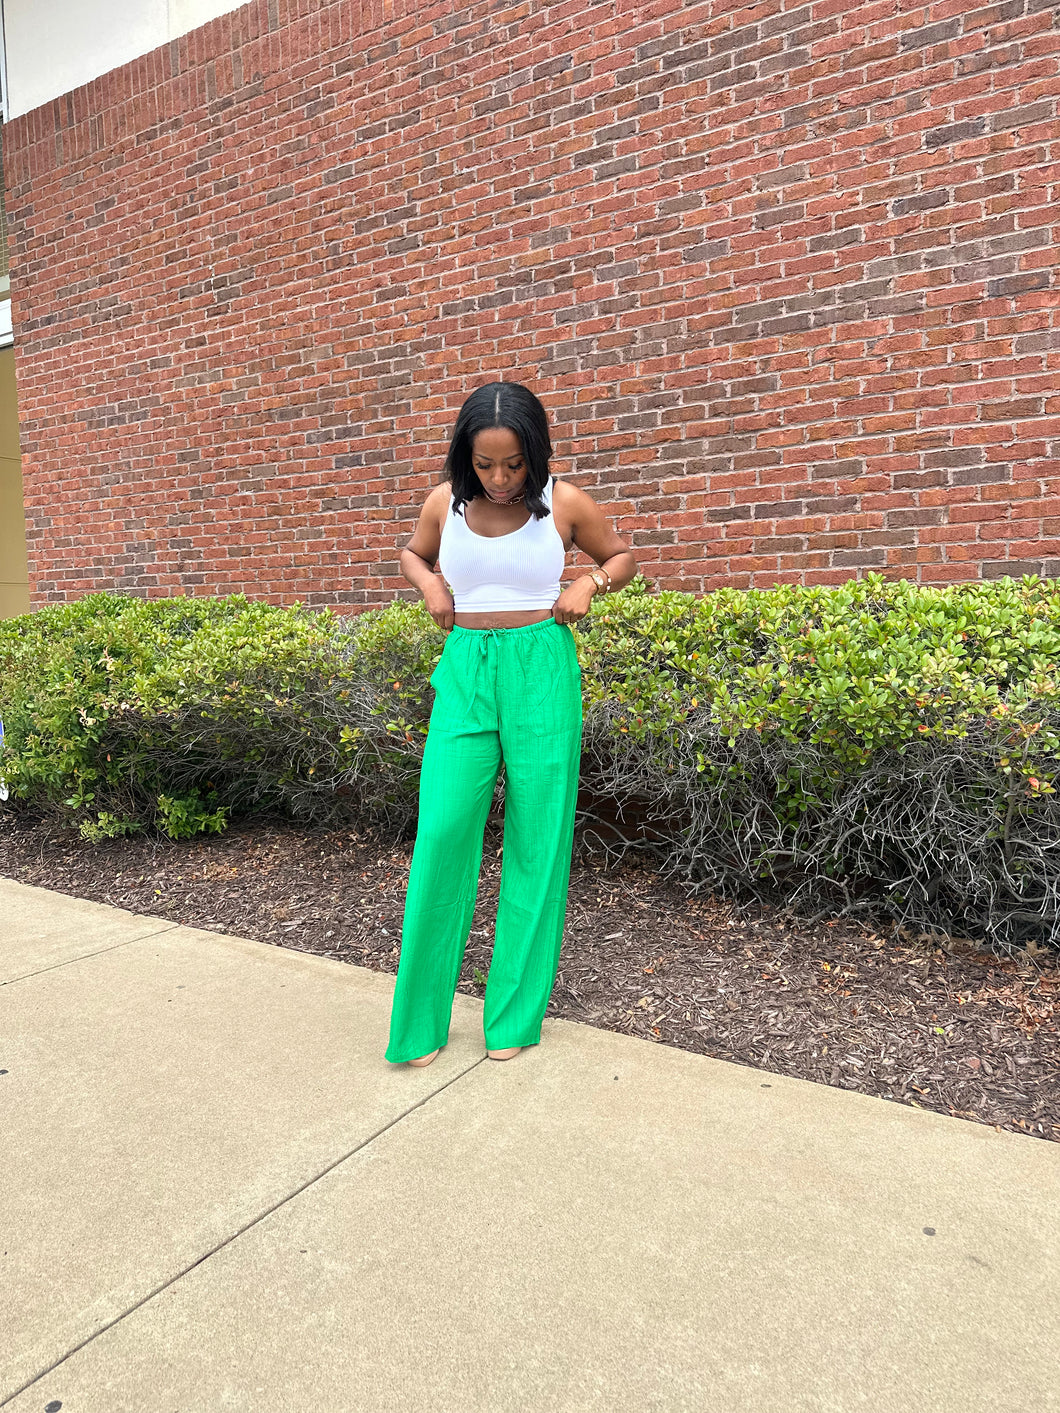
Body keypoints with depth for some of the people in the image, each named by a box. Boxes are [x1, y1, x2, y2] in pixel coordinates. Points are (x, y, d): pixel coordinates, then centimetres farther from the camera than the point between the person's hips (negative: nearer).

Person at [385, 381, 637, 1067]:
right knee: (442, 830, -7)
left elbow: (624, 556, 15)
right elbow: (413, 553, 25)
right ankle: (420, 1022, 9)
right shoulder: (446, 502, 5)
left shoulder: (565, 502, 0)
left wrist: (590, 584, -5)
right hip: (465, 672, 2)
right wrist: (430, 585, 4)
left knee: (537, 839, 1)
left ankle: (517, 1014, 17)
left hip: (541, 670, -1)